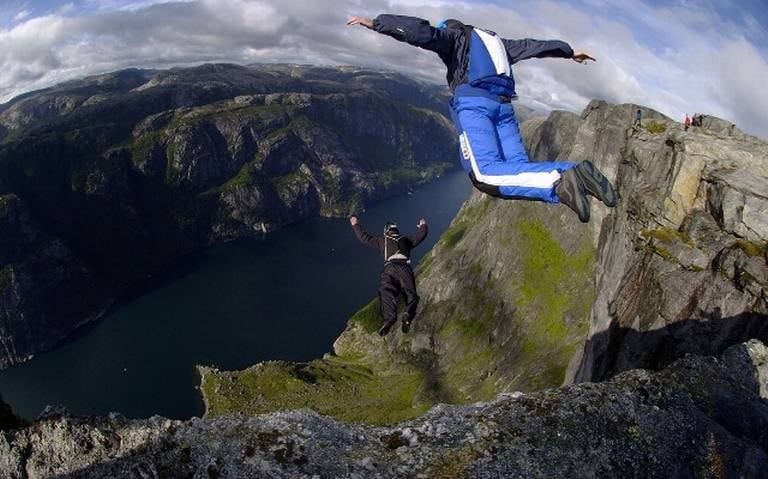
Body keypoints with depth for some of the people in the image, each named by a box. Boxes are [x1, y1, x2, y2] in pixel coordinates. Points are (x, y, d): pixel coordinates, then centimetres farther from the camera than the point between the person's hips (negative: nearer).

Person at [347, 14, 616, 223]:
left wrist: (375, 23, -3)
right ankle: (573, 172, -29)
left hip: (473, 102, -7)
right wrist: (569, 52, 57)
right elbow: (533, 46, 44)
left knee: (486, 175, -23)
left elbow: (423, 32, -1)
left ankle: (558, 184, -43)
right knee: (519, 167, -3)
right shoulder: (495, 42, 36)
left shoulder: (453, 36, 18)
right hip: (503, 105, 7)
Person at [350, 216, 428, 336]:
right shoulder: (406, 239, 30)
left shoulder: (382, 240, 26)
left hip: (389, 268, -1)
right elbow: (421, 235, 41)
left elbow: (364, 237, 31)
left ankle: (389, 316, -46)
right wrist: (423, 226, 63)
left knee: (386, 292, -19)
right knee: (411, 294, -5)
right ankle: (408, 313, -36)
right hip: (405, 268, 2)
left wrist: (355, 225, 46)